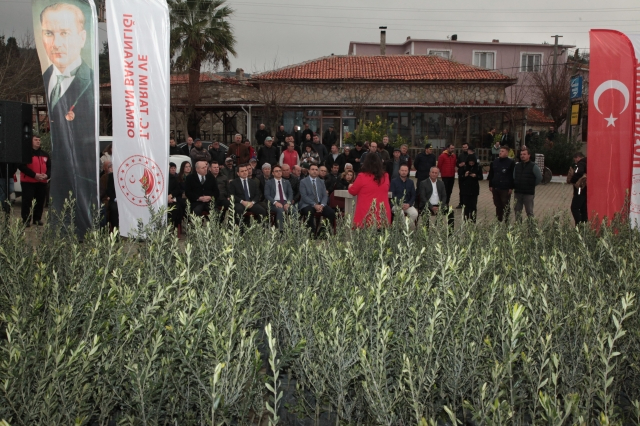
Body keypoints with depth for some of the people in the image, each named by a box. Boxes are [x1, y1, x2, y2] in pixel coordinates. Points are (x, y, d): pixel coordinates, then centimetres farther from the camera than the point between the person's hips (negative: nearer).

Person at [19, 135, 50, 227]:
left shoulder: (45, 154, 15)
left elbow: (50, 167, 13)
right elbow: (22, 166, -14)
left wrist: (47, 175, -8)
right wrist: (34, 175, -20)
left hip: (42, 182, 6)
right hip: (28, 182, -5)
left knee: (40, 201, 7)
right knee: (27, 201, -8)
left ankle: (37, 218, 18)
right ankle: (26, 220, -3)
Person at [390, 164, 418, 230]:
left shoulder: (410, 182, 13)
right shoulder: (394, 181, 3)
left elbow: (413, 195, 10)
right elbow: (392, 195, -4)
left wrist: (408, 204, -9)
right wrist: (400, 204, -16)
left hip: (407, 204, 3)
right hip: (396, 204, -3)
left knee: (415, 214, -26)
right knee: (401, 213, -35)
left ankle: (411, 230, -6)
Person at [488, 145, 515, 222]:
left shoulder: (511, 162, -6)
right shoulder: (494, 162, 10)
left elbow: (513, 176, -8)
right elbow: (491, 174, 13)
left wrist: (511, 187, -11)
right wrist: (490, 185, 9)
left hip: (505, 189, -5)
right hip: (495, 188, 5)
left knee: (506, 206, 2)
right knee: (498, 205, 13)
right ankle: (498, 221, 22)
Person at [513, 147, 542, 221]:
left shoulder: (533, 166, -7)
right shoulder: (517, 166, 11)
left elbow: (539, 177, -7)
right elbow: (513, 178, 19)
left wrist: (532, 186, -2)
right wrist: (514, 186, 9)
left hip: (528, 193, -5)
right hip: (517, 192, 5)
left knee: (529, 212, 1)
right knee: (517, 211, 11)